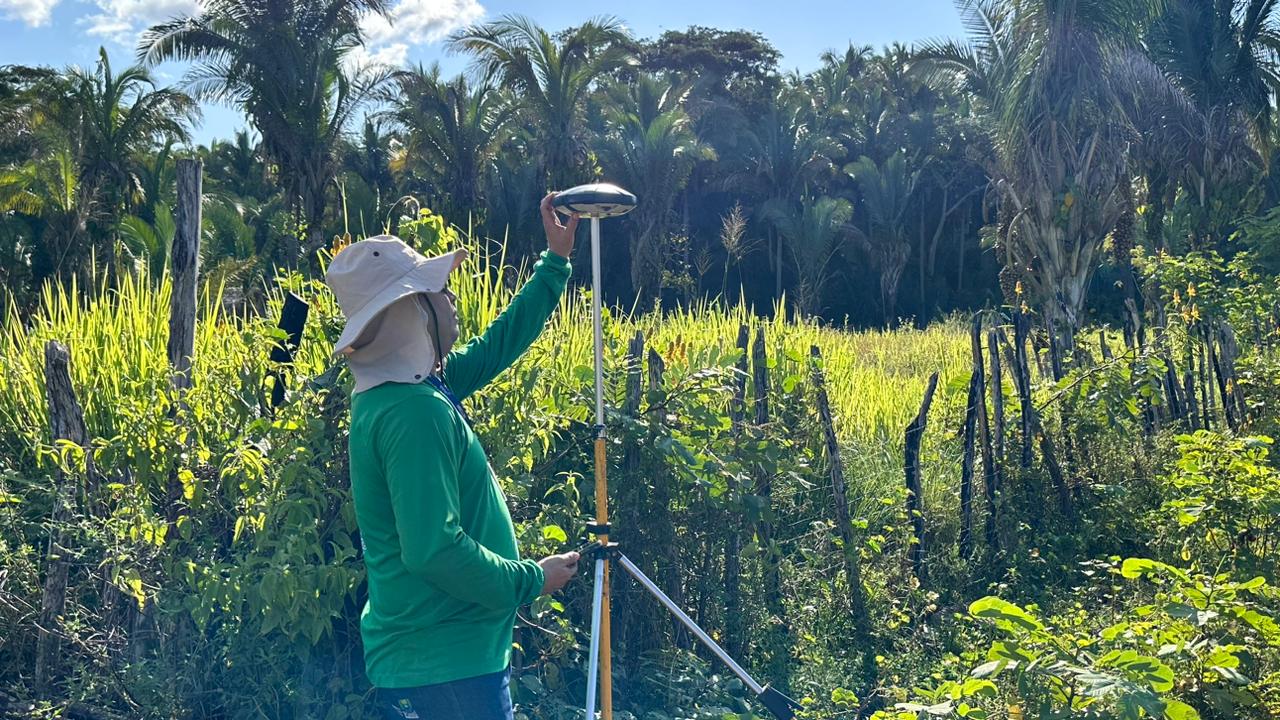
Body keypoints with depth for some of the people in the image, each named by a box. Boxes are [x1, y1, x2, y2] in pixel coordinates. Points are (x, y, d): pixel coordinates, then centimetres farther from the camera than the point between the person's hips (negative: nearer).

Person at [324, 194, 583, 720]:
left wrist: (556, 262, 23)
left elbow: (494, 348, 21)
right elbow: (435, 549, -28)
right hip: (447, 670, -10)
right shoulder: (413, 410, -23)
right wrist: (530, 580, -14)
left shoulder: (417, 386, 7)